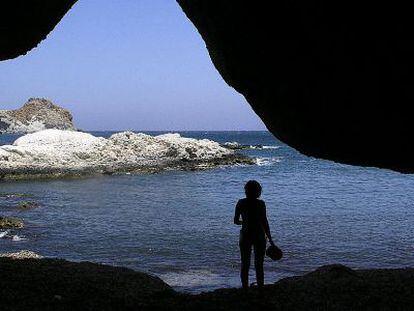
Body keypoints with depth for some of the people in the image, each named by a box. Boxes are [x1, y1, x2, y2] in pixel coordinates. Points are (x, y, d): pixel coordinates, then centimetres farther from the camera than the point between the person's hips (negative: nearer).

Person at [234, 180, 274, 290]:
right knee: (259, 265, 7)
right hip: (259, 236, -1)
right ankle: (260, 289, 8)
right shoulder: (260, 203, -8)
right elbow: (264, 222, -10)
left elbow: (236, 221, -1)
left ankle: (245, 289, 14)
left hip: (245, 236, 2)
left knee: (245, 265, 11)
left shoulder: (241, 203, -3)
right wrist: (270, 239, -5)